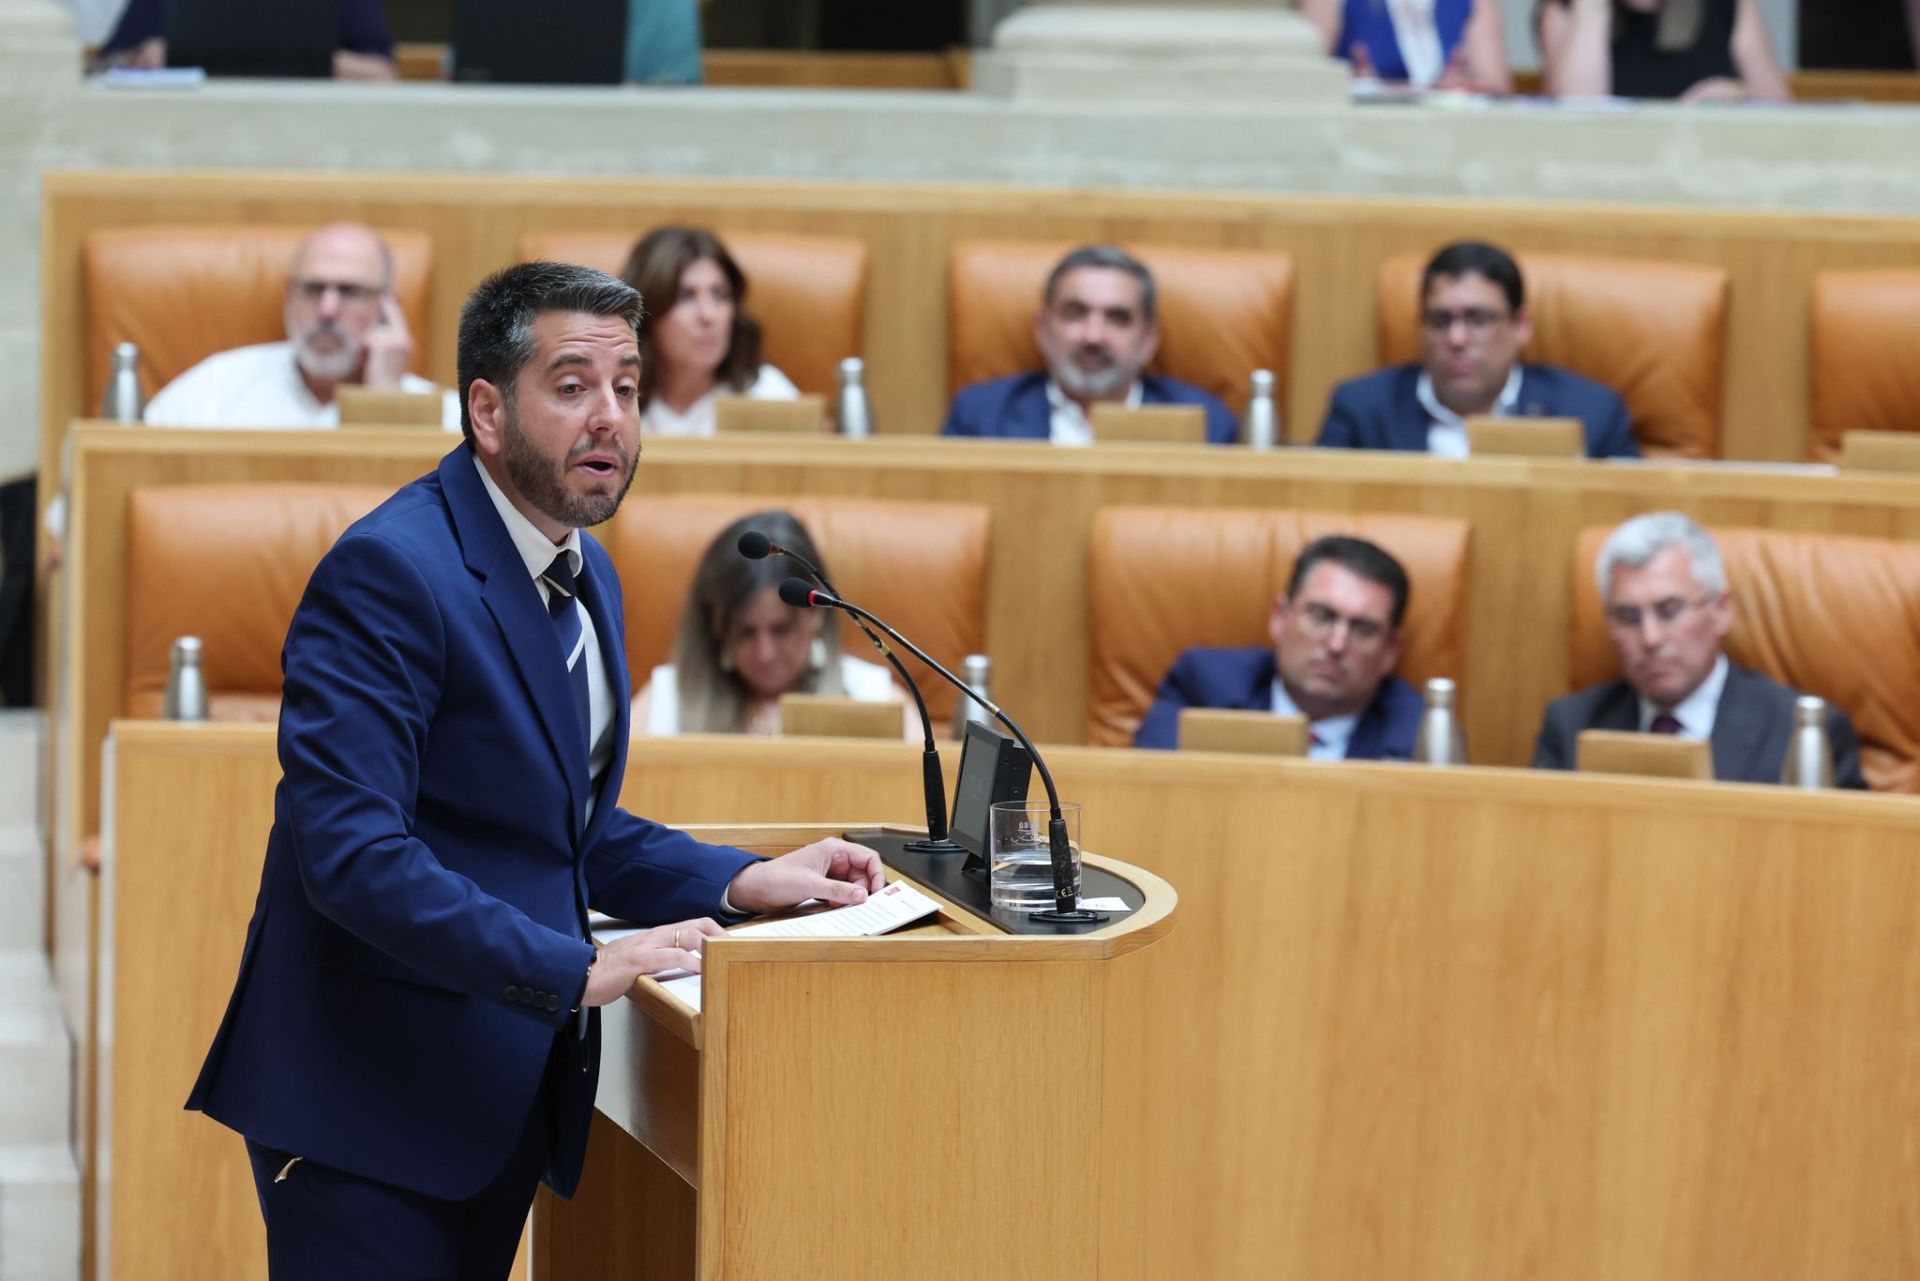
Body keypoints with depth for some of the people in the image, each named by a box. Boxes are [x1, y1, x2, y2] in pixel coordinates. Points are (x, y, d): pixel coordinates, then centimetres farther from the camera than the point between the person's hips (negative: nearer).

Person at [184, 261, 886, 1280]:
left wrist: (743, 882, 4)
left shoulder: (586, 576, 13)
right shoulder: (391, 570, -18)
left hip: (504, 1094, 9)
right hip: (374, 1099, -9)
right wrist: (577, 970, -28)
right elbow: (350, 850, -26)